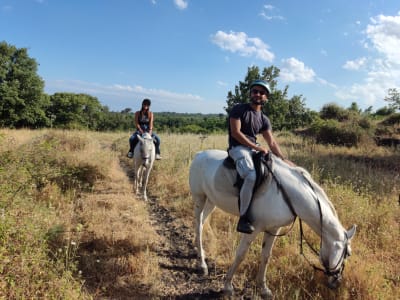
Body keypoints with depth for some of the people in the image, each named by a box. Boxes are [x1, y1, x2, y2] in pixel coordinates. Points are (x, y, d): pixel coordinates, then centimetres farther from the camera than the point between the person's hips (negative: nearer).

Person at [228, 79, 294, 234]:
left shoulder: (264, 120, 13)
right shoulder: (239, 109, -4)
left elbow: (272, 142, 9)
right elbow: (235, 132, -13)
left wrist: (284, 159, -5)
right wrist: (256, 147, -16)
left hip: (254, 149, 8)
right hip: (238, 148, -8)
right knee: (251, 176, -32)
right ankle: (243, 217, -22)